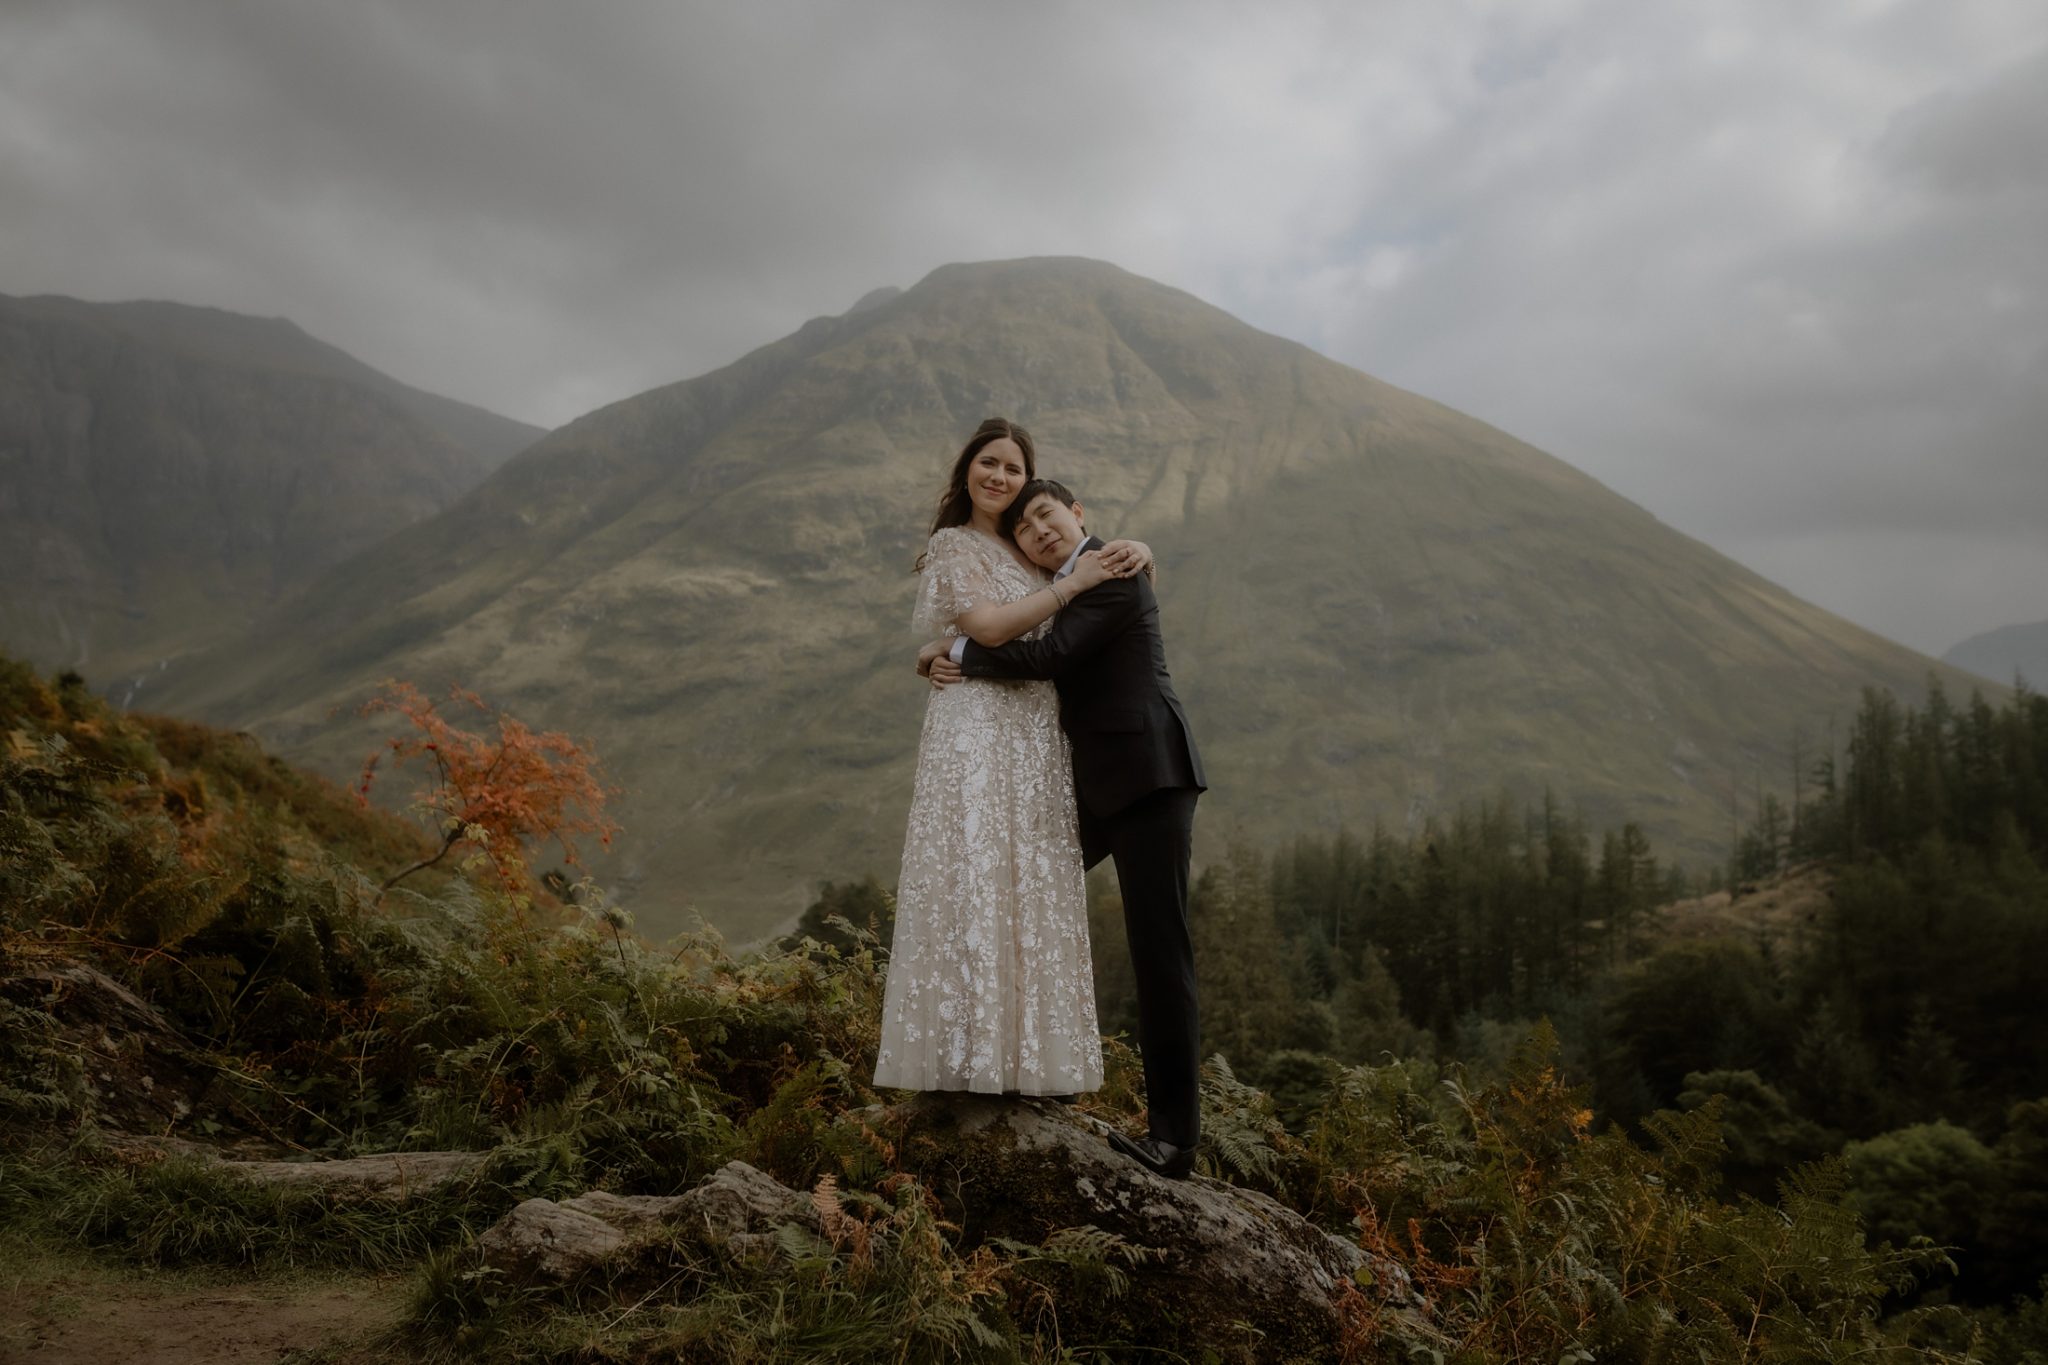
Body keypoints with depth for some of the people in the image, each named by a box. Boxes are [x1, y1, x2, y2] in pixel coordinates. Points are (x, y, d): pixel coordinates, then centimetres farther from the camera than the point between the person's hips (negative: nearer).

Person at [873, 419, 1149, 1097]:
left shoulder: (1030, 551, 19)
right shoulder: (953, 545, 2)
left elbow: (1114, 558, 24)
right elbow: (988, 625, -13)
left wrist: (1134, 550, 1)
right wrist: (1074, 583, -11)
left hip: (1036, 740, 7)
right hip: (977, 730, -6)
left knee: (1033, 888, 4)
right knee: (976, 884, -10)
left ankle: (1028, 1055, 7)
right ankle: (971, 1056, -8)